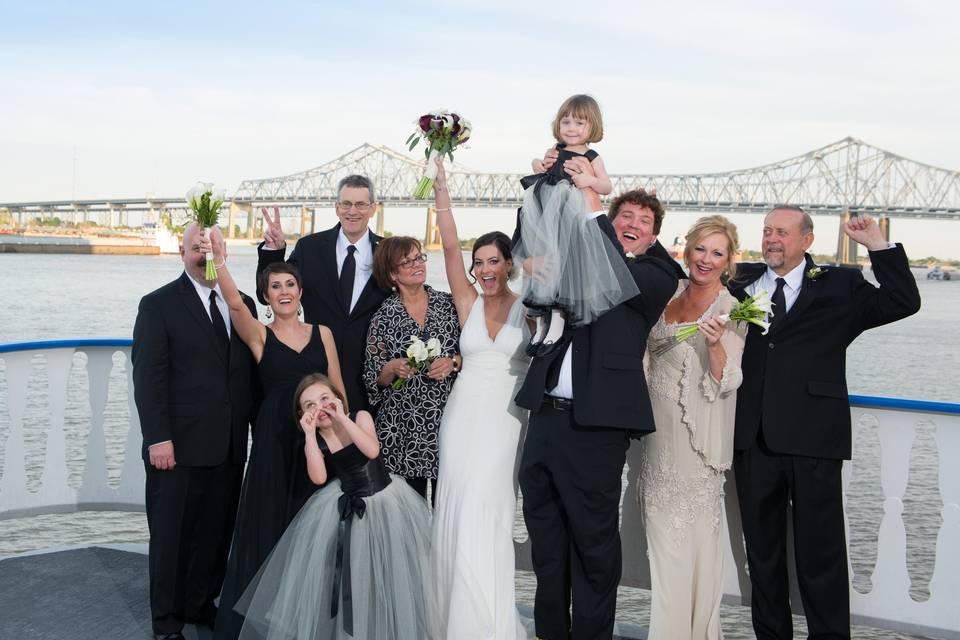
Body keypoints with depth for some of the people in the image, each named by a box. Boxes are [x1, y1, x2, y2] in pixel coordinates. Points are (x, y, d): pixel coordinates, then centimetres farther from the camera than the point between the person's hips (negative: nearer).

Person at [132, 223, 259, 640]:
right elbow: (148, 377, -10)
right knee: (171, 535, 7)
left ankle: (200, 604, 31)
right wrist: (158, 438, -16)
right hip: (178, 448, -4)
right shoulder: (158, 305, -4)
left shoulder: (243, 304, 10)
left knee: (216, 532, 13)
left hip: (230, 447, 5)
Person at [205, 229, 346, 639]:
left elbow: (338, 389, 9)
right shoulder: (258, 335, 0)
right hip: (275, 439, -2)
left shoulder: (322, 333, 8)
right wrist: (219, 262, -34)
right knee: (269, 522, 2)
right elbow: (235, 303, -20)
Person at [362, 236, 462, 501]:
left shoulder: (449, 303, 3)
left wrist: (453, 362, -11)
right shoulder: (384, 316, 1)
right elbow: (372, 379, 2)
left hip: (447, 419, 1)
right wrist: (393, 368, -16)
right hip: (402, 428, -1)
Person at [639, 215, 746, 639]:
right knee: (662, 530, 12)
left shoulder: (730, 310, -10)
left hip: (695, 435, -6)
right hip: (657, 428, 6)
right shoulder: (669, 294, 6)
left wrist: (715, 344, -32)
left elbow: (725, 382, -17)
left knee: (694, 533, 2)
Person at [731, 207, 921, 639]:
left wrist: (878, 246, -10)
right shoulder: (742, 283, 12)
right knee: (762, 547, 14)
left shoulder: (838, 286, 4)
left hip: (812, 441, -3)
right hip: (754, 438, 3)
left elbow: (903, 303, -5)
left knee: (820, 551, 3)